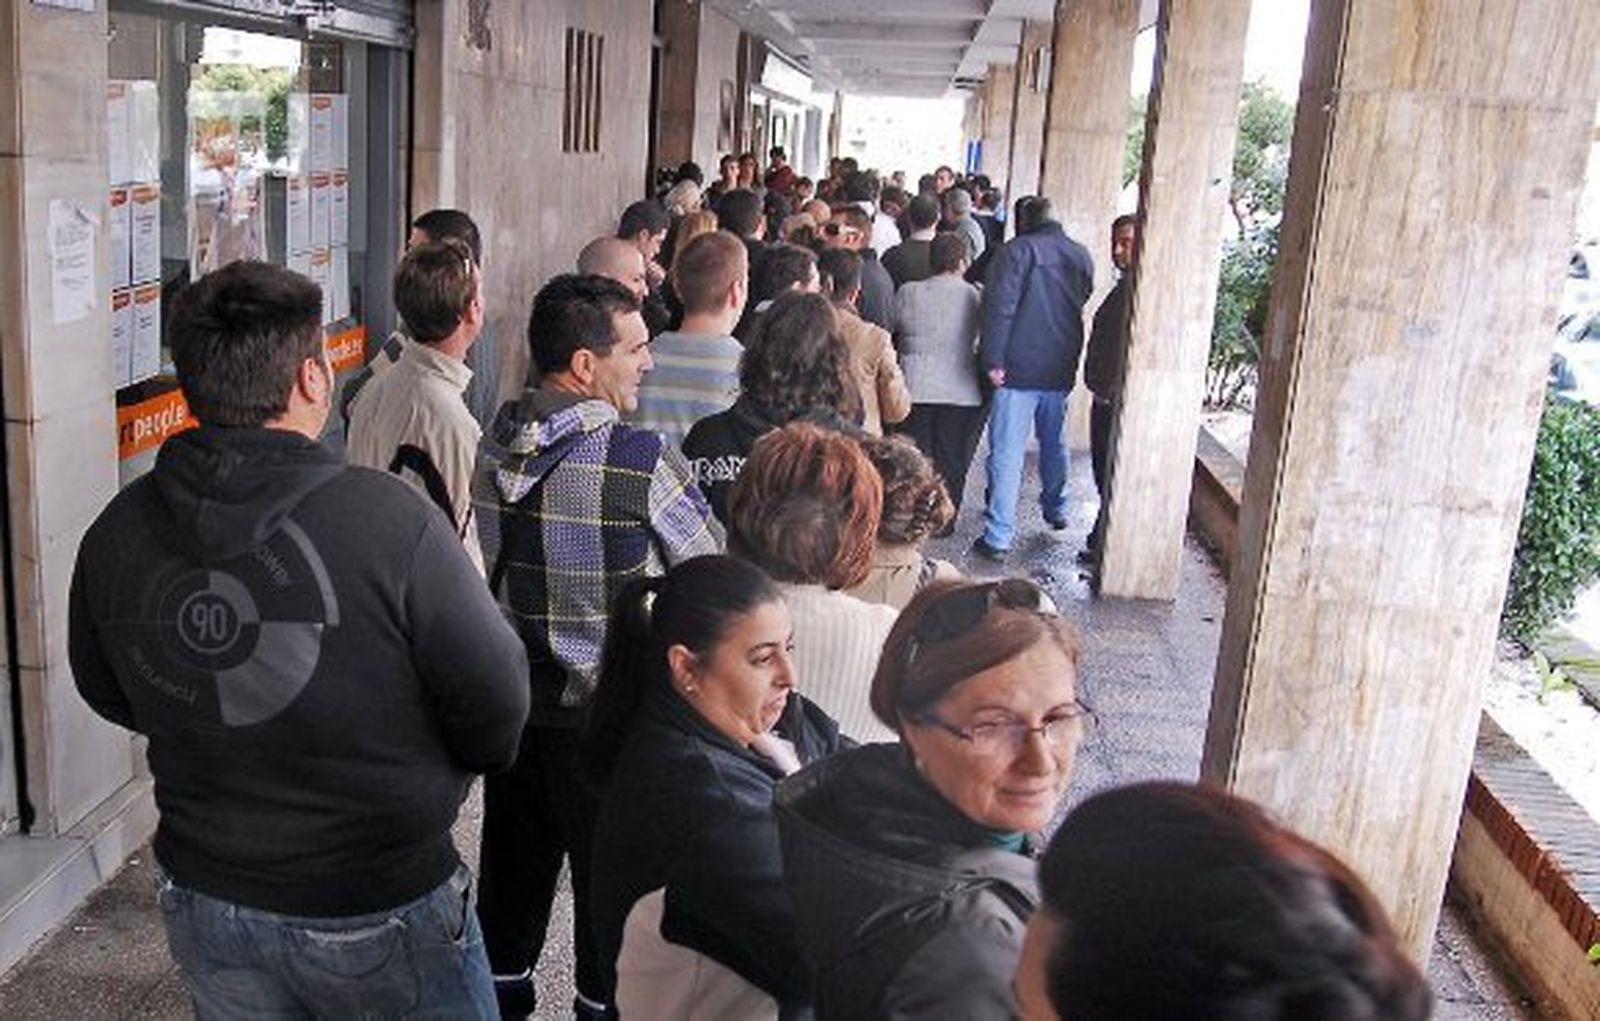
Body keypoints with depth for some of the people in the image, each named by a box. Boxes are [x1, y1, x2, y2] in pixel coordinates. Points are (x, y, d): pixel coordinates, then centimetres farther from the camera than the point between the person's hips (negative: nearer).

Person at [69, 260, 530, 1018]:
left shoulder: (116, 532, -10)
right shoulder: (388, 520, -26)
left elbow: (108, 694, 6)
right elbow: (496, 700, -19)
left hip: (201, 902, 5)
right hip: (380, 913, -4)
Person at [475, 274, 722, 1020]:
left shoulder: (495, 442, -6)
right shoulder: (639, 459, -23)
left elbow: (488, 566, 3)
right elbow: (711, 567, -11)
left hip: (512, 698, 5)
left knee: (514, 853, 22)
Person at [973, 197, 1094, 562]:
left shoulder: (1019, 249, -8)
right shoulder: (1082, 256, 11)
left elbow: (999, 306, -16)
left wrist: (993, 360, -16)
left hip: (1019, 368, -6)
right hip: (1061, 368, 6)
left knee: (1007, 452, -5)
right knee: (1054, 442, 25)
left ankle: (998, 537, -7)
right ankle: (1056, 510, 41)